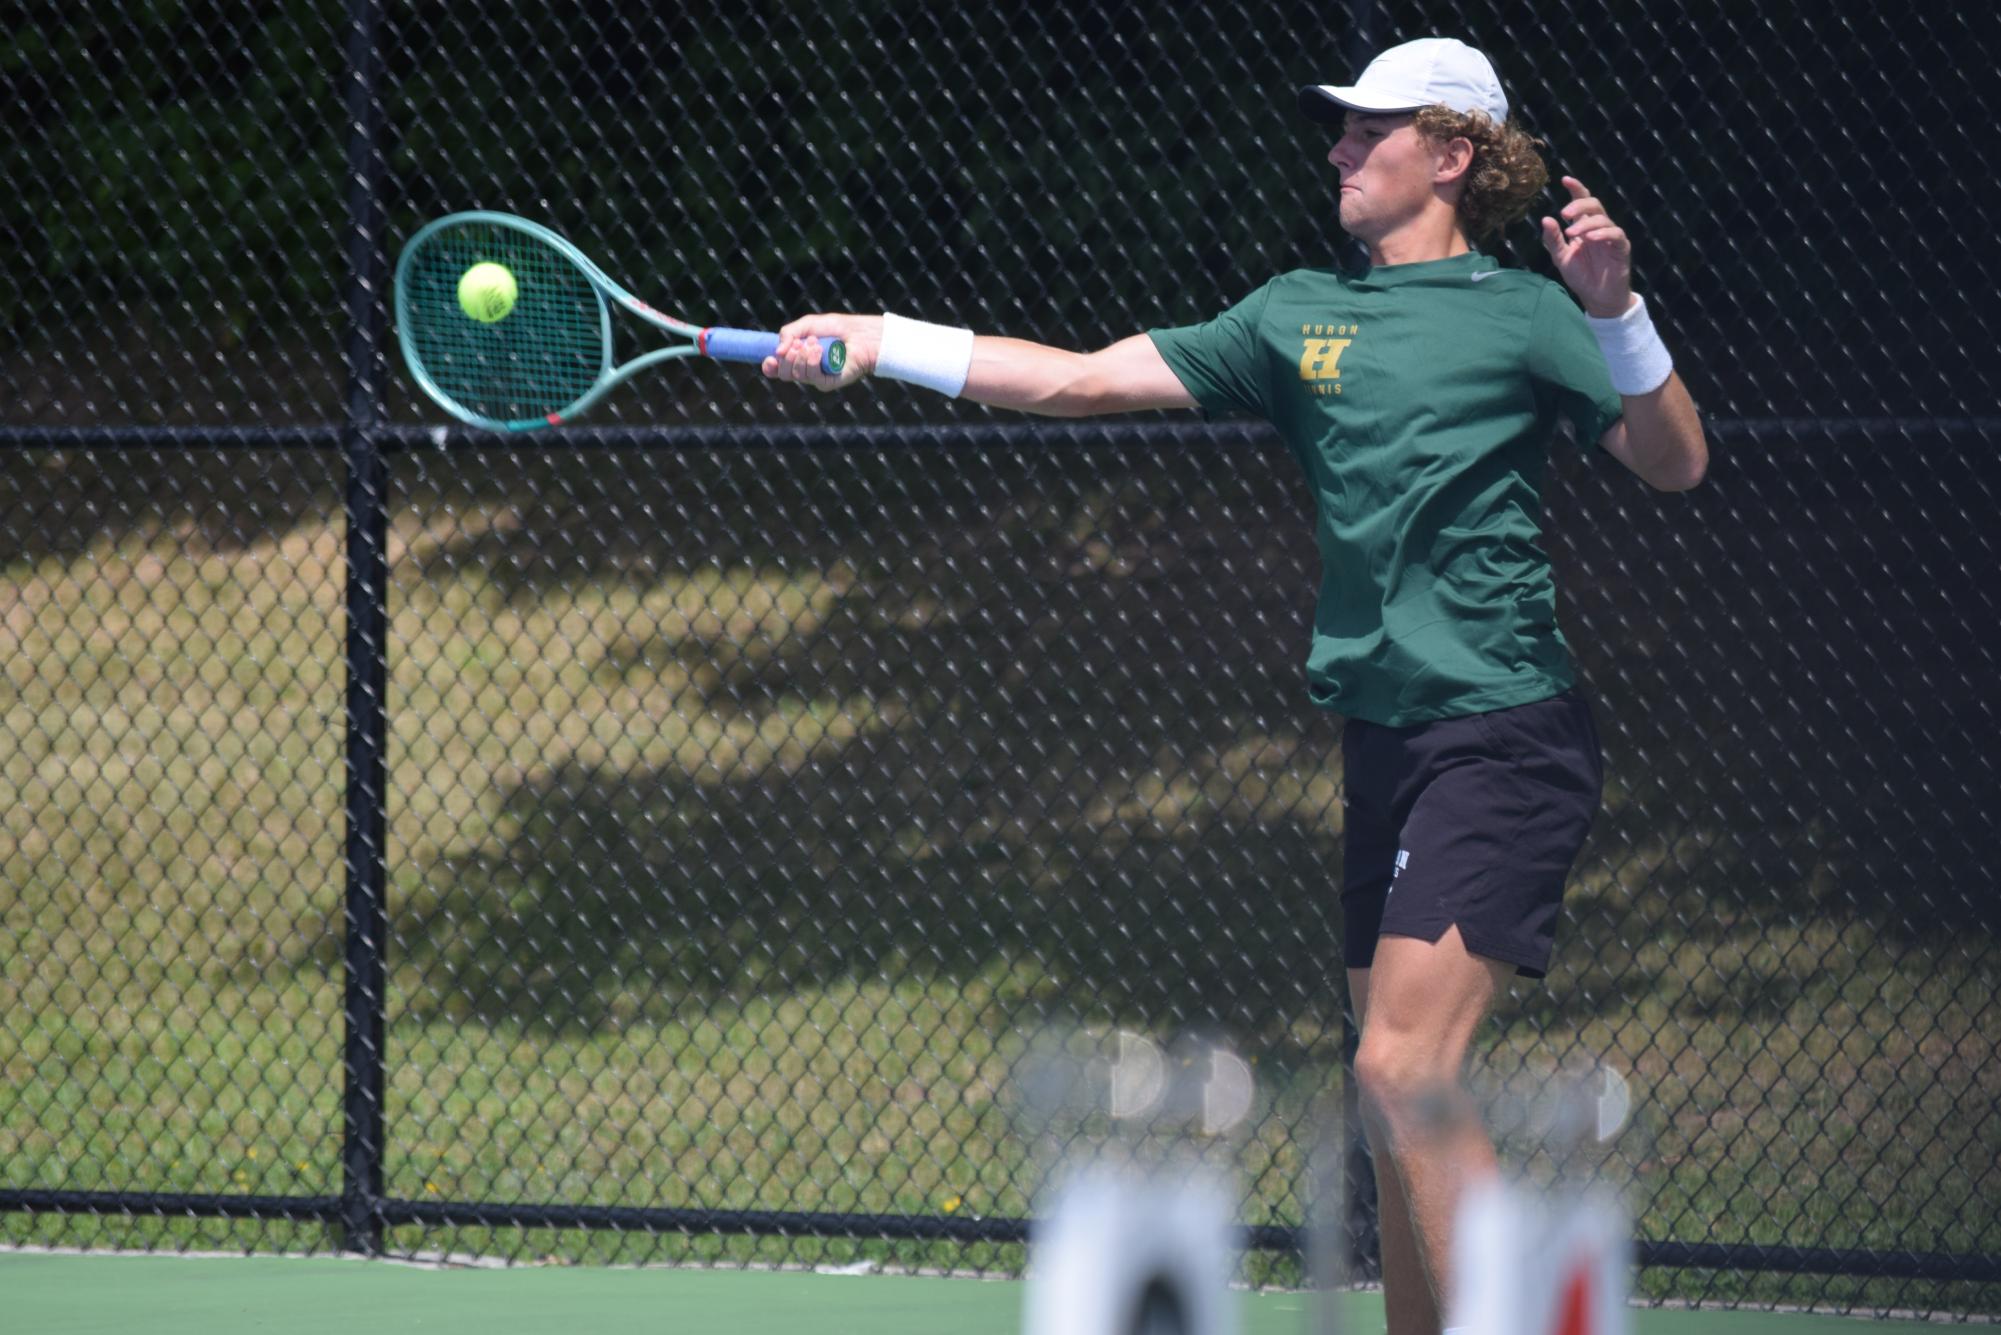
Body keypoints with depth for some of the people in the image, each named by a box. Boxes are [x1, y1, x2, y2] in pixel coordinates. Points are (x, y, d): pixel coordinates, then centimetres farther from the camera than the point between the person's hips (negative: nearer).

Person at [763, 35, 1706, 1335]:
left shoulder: (1521, 314, -2)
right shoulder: (1299, 314, 14)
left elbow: (1676, 464, -7)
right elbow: (1081, 379, 13)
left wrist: (1616, 310, -21)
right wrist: (878, 342, 7)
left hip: (1505, 734, -7)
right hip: (1387, 736, 7)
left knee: (1403, 1075, -19)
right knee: (1400, 1106, 8)